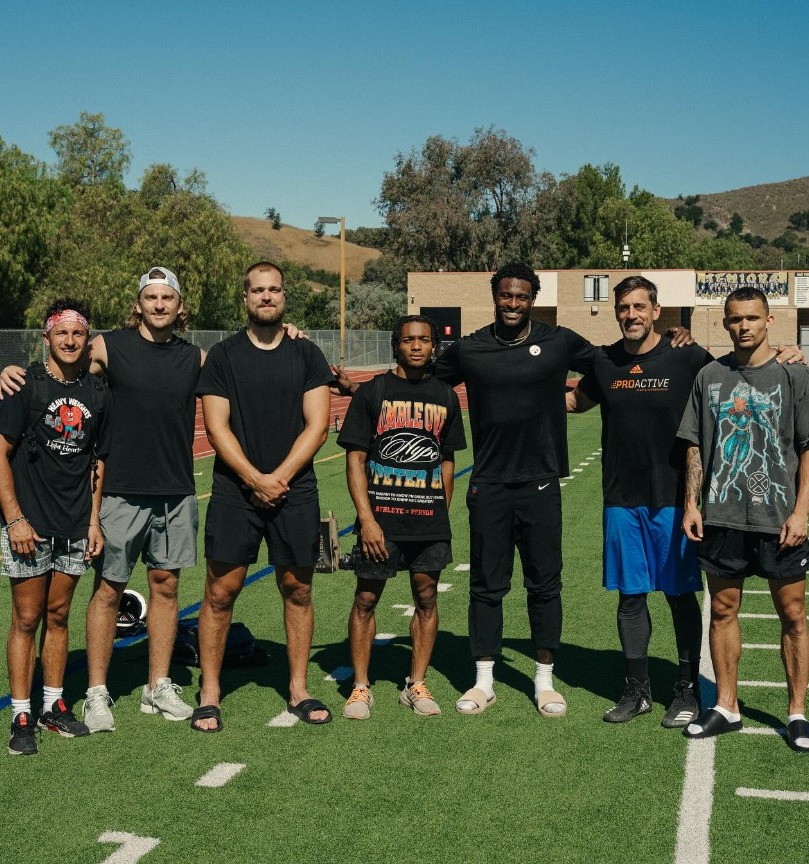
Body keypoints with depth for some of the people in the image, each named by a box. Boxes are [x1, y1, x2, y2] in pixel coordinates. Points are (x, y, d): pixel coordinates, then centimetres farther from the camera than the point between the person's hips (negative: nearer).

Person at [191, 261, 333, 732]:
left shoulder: (307, 354, 6)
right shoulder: (223, 356, 4)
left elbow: (317, 425, 0)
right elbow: (217, 428, -2)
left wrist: (279, 477, -10)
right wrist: (255, 479, -12)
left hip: (295, 490, 1)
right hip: (235, 491, -1)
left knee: (298, 589, 6)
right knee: (221, 591, -1)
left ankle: (299, 690, 19)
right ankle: (209, 695, 10)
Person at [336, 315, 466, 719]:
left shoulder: (445, 396, 10)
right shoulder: (373, 391, -1)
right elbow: (355, 458, -4)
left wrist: (443, 514, 10)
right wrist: (366, 518, -11)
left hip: (430, 519, 3)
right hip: (381, 517, -3)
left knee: (427, 599, 7)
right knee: (366, 599, 2)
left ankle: (416, 685, 20)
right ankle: (361, 686, 15)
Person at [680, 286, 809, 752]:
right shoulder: (710, 376, 7)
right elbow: (696, 447, 10)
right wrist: (692, 504, 3)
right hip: (721, 518, 3)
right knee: (723, 610, 9)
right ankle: (726, 707, 21)